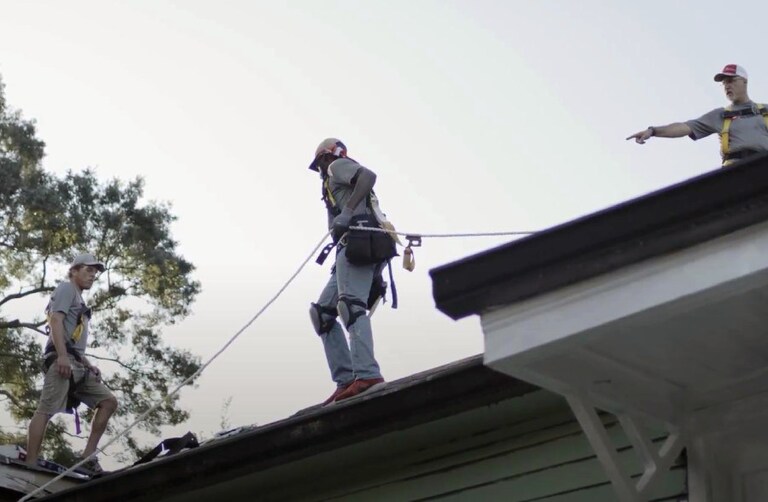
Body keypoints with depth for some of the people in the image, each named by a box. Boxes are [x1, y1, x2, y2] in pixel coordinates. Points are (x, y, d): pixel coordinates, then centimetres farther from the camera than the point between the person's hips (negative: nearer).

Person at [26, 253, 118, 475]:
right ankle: (30, 466, -21)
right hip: (61, 359, -10)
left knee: (108, 401, 3)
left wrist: (88, 365, 17)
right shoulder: (66, 288, 4)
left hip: (76, 365, 10)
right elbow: (56, 320, -12)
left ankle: (87, 459, -3)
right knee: (46, 409, -15)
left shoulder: (79, 300, 30)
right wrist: (62, 356, -22)